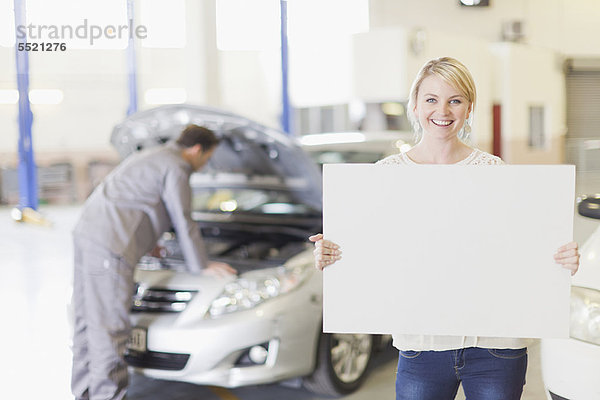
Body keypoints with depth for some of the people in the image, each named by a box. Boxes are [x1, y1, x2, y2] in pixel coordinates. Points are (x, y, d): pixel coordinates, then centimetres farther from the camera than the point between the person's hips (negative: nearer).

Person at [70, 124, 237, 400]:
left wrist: (149, 244, 54)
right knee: (109, 325, -6)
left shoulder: (150, 157, 27)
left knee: (88, 319, 14)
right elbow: (183, 223, -3)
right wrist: (202, 265, 8)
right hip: (111, 245, -11)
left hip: (86, 233, 11)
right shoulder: (175, 168, -5)